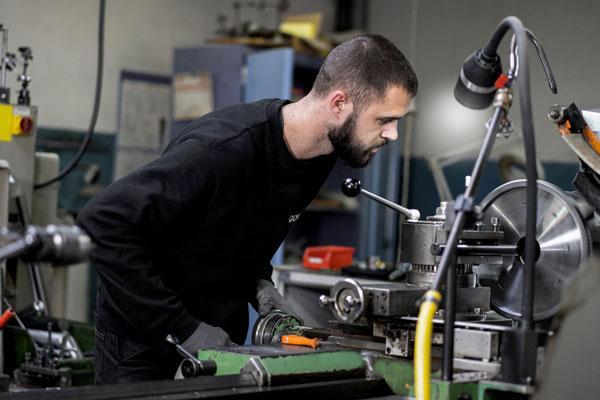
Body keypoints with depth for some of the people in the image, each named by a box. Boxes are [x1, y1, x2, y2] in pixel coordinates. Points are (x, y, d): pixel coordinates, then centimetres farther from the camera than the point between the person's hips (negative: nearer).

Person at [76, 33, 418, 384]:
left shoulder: (322, 157, -7)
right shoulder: (223, 148, -33)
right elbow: (103, 223, -33)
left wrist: (259, 282, -7)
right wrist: (181, 327, -29)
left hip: (221, 332, 7)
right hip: (146, 331, -7)